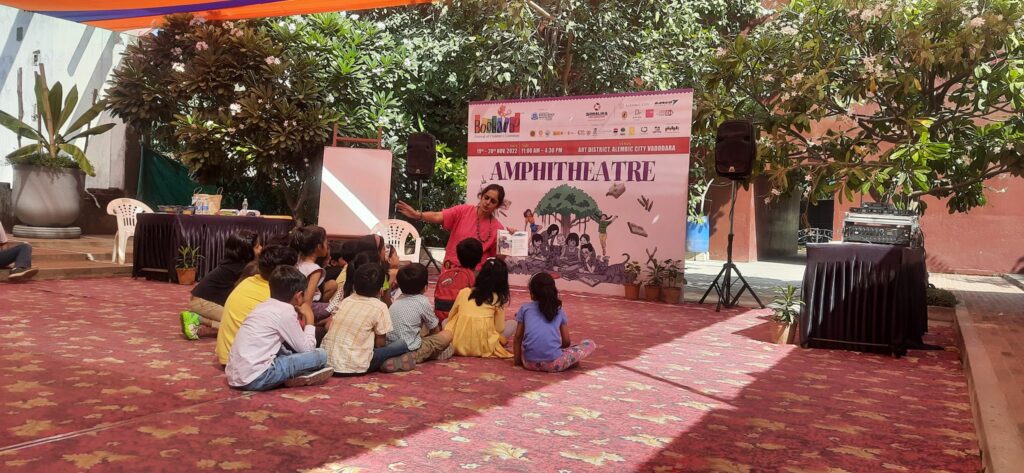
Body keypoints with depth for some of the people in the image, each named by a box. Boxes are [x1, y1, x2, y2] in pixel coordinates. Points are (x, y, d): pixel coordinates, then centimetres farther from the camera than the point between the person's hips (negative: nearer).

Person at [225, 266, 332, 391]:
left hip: (234, 376, 9)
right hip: (255, 378, -9)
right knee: (320, 354, -8)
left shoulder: (264, 306, 17)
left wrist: (300, 318, 20)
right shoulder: (286, 311, -6)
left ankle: (293, 375, 5)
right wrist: (309, 318, 9)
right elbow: (306, 349, -1)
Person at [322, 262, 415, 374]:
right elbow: (380, 343, -2)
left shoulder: (346, 300, 10)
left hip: (328, 362, 5)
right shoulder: (379, 307, -5)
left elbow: (328, 326, 11)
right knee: (402, 344, 5)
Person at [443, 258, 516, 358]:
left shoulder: (463, 292, 3)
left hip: (457, 346, 1)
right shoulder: (498, 299, -4)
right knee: (512, 324, 14)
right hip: (483, 348, -1)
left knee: (445, 322, 31)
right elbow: (500, 329, 0)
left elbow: (450, 317, 14)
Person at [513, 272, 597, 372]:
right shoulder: (559, 311, 13)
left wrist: (517, 360, 17)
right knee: (590, 344, 14)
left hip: (529, 362, 2)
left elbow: (518, 337, 10)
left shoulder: (525, 308, 13)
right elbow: (566, 342, 15)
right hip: (553, 364, -2)